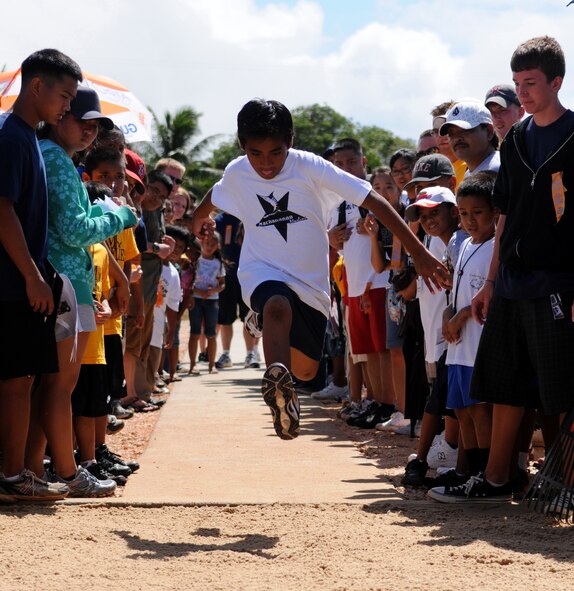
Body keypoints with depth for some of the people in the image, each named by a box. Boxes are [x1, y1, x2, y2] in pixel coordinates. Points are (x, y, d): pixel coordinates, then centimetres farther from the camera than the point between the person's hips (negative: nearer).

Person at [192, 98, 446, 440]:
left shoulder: (310, 167, -16)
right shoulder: (236, 174, -6)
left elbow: (374, 201, -18)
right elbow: (213, 199, 20)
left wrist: (418, 253, -23)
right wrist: (199, 221, 44)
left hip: (311, 280, 1)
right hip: (262, 272, -1)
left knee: (305, 369, 8)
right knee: (278, 306, -38)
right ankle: (279, 382, -60)